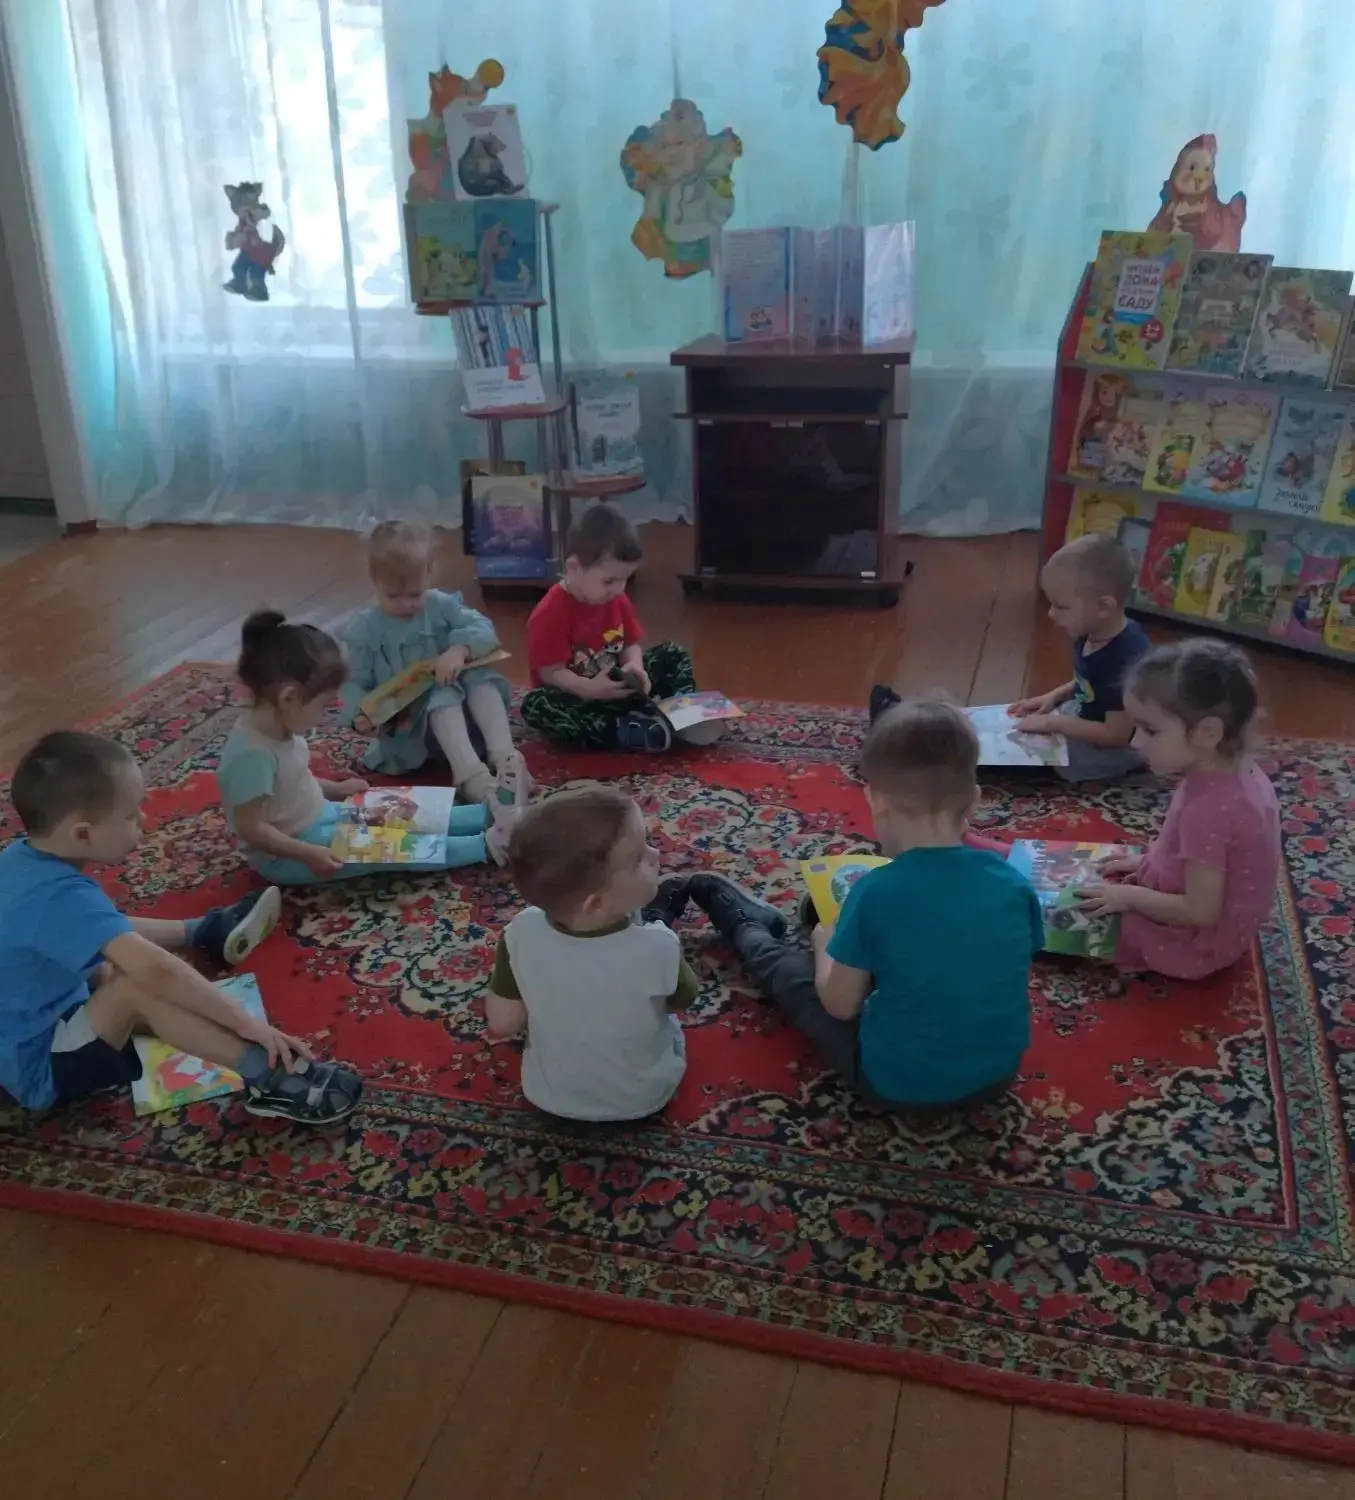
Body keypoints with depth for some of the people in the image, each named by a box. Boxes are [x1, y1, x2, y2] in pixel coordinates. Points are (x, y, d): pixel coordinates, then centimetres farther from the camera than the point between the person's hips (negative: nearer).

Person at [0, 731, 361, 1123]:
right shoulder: (62, 897, -33)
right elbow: (155, 969, -43)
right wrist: (247, 1023, -39)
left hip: (35, 1025, 10)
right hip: (43, 1070, -10)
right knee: (140, 983, -31)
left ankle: (202, 932, 46)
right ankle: (268, 1076, -37)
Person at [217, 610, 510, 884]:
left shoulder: (278, 728, -3)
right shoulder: (252, 753, -32)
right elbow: (250, 827, -29)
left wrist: (335, 789, 15)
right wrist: (308, 854, -30)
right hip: (285, 855, -9)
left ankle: (488, 815, 6)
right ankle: (484, 847, -15)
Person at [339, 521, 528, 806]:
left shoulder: (443, 606, 2)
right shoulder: (363, 629, -4)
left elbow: (483, 629, -11)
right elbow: (357, 683, -3)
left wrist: (461, 649, -31)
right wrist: (359, 715, -24)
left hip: (460, 709, 3)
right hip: (405, 725, -3)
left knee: (480, 678, -24)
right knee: (443, 696, -33)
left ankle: (505, 758, -39)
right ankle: (470, 775, -53)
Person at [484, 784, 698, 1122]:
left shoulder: (522, 934, -30)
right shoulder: (657, 949, -37)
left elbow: (503, 1022, -17)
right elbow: (681, 1000, -14)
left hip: (547, 1095, 2)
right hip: (642, 1099, -1)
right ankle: (662, 910, 47)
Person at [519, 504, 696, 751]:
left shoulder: (617, 600, 0)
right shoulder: (551, 613, -22)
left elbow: (632, 644, 7)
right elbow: (551, 673, -23)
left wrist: (634, 666, -17)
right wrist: (589, 688, -39)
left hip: (617, 688, 7)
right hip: (577, 698, -6)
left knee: (673, 654, 1)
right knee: (535, 705, -38)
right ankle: (623, 731, -43)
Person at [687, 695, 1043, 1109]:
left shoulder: (876, 892, -24)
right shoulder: (1014, 884, -13)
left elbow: (840, 1004, -12)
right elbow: (1012, 978, 4)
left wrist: (826, 943, 9)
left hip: (896, 1083, -3)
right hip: (998, 1073, 4)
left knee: (793, 971, 20)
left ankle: (748, 928, 50)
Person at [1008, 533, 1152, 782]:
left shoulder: (1127, 660, -36)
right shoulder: (1093, 635, -7)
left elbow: (1117, 735, -31)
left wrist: (1054, 724, -26)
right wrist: (1054, 696, -1)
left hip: (1114, 749, -10)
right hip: (1084, 717, 10)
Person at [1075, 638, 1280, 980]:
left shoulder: (1208, 808, -36)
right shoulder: (1240, 769, -8)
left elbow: (1200, 912, -30)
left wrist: (1130, 897, -18)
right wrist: (1148, 860, 6)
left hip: (1197, 945, -9)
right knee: (1091, 883, 19)